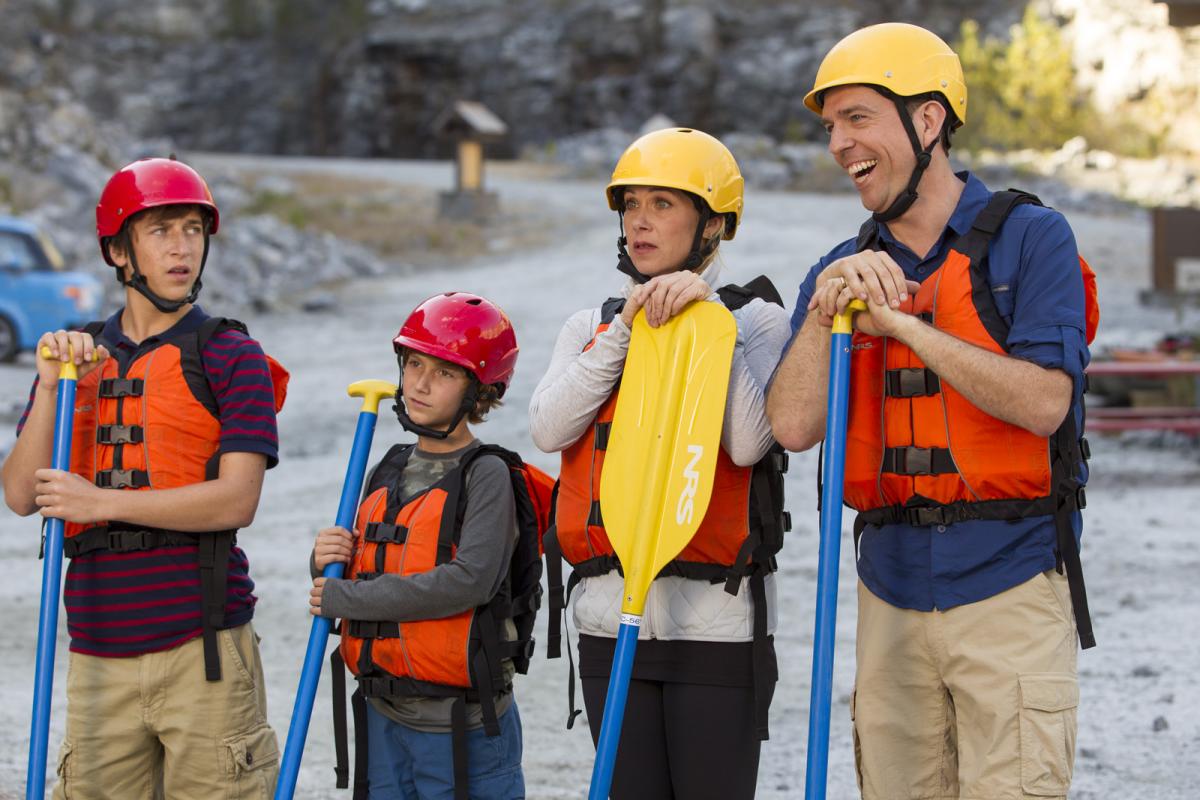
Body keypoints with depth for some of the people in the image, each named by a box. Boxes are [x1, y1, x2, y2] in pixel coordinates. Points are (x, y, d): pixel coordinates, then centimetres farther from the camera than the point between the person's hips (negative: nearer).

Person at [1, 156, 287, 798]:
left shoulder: (231, 355, 2)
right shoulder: (75, 357, 14)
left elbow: (236, 500, -9)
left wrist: (100, 502, -13)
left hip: (201, 647, -3)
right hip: (98, 650, 3)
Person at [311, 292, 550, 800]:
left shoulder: (488, 475, -9)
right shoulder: (390, 472, 12)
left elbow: (469, 582, -23)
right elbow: (348, 583, 18)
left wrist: (344, 598, -17)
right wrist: (325, 562, -6)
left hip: (463, 727, -6)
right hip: (384, 716, 7)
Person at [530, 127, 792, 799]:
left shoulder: (757, 320, 2)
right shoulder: (591, 327, 15)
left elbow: (748, 442, -15)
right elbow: (550, 429, -3)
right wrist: (624, 330, -9)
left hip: (716, 622, -4)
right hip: (611, 621, 4)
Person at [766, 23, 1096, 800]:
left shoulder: (1030, 238, -2)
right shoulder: (844, 269, 12)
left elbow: (1043, 403, -15)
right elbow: (795, 427, 1)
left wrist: (901, 322, -15)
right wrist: (825, 312, -14)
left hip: (1008, 585, -5)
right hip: (892, 588, 5)